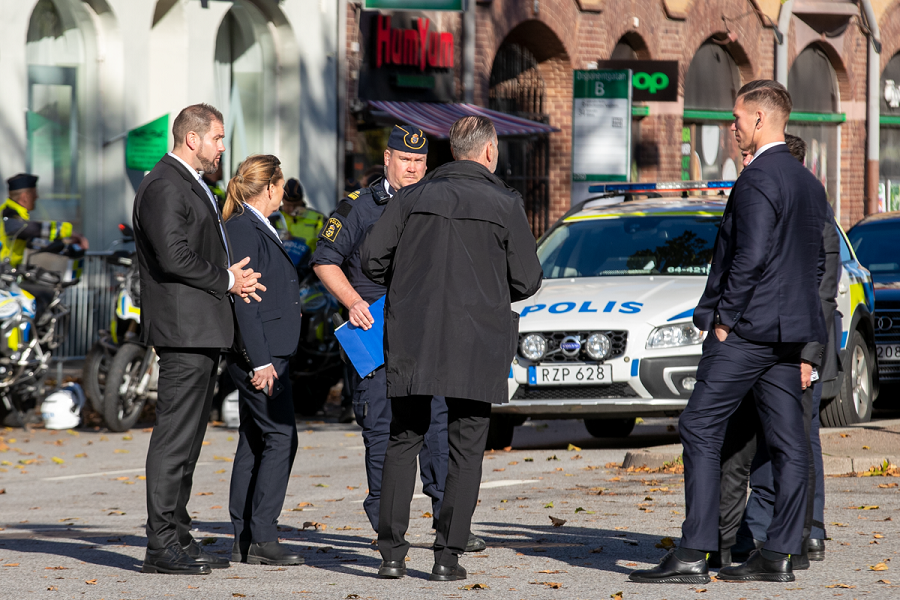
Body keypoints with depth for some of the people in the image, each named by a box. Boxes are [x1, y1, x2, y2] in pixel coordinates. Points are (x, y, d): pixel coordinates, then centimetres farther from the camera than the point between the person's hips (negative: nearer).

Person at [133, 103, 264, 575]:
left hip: (202, 332, 11)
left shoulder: (191, 185, 21)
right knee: (175, 435, -11)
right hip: (183, 328, -11)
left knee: (187, 437, 12)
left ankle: (177, 537, 16)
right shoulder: (164, 186, -13)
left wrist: (232, 279, 10)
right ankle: (161, 546, -11)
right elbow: (174, 257, -22)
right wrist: (225, 280, -10)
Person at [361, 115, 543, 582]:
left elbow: (373, 256, 0)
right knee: (466, 448, 4)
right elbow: (527, 280, -1)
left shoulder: (414, 197, 5)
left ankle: (392, 552, 6)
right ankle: (448, 555, -1)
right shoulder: (505, 203, -2)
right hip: (477, 341, -2)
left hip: (411, 334, 2)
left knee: (403, 442, 11)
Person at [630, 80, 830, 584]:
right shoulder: (810, 184, 16)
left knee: (701, 431, -6)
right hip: (791, 333, 9)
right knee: (789, 442, 6)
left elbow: (751, 256, -22)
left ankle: (693, 555, -10)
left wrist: (724, 317, -13)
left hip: (747, 329, -9)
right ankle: (779, 556, 7)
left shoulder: (759, 179, -14)